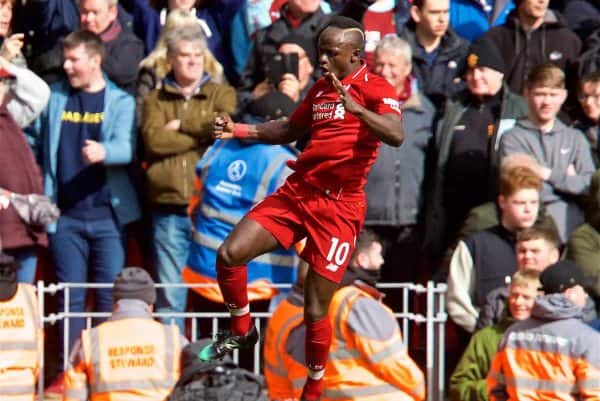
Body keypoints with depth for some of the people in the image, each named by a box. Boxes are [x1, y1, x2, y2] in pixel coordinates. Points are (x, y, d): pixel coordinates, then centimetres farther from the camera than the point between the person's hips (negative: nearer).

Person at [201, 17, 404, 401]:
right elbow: (291, 129, 30)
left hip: (339, 206, -6)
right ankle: (243, 331, 17)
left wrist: (355, 107, -42)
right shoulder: (320, 89, 14)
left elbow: (396, 135, -28)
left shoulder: (375, 88, -9)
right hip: (297, 191, 6)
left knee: (315, 310, -4)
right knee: (230, 254, -8)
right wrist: (241, 130, 17)